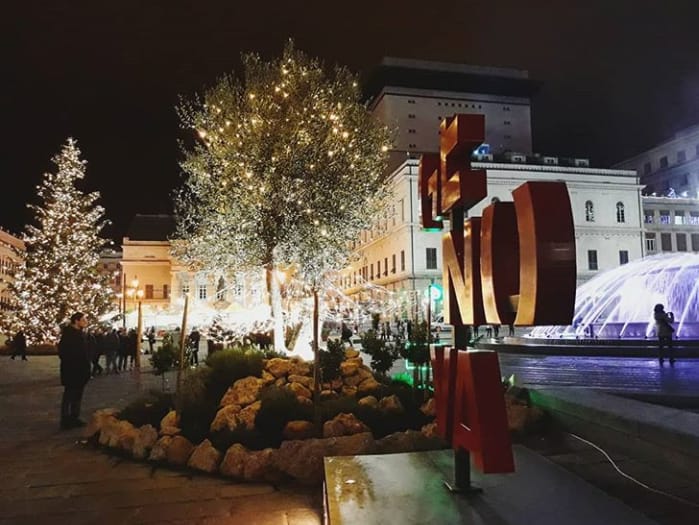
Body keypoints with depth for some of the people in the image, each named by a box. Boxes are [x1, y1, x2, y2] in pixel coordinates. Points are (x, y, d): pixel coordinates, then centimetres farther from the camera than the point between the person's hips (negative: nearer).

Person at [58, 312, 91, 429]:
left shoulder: (81, 333, 11)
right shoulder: (68, 333, -14)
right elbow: (63, 352, -19)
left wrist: (86, 366, 10)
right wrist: (71, 365, -17)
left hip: (80, 371, 8)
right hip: (71, 371, -8)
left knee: (77, 395, 14)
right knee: (69, 395, 0)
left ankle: (74, 418, 22)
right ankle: (66, 420, 7)